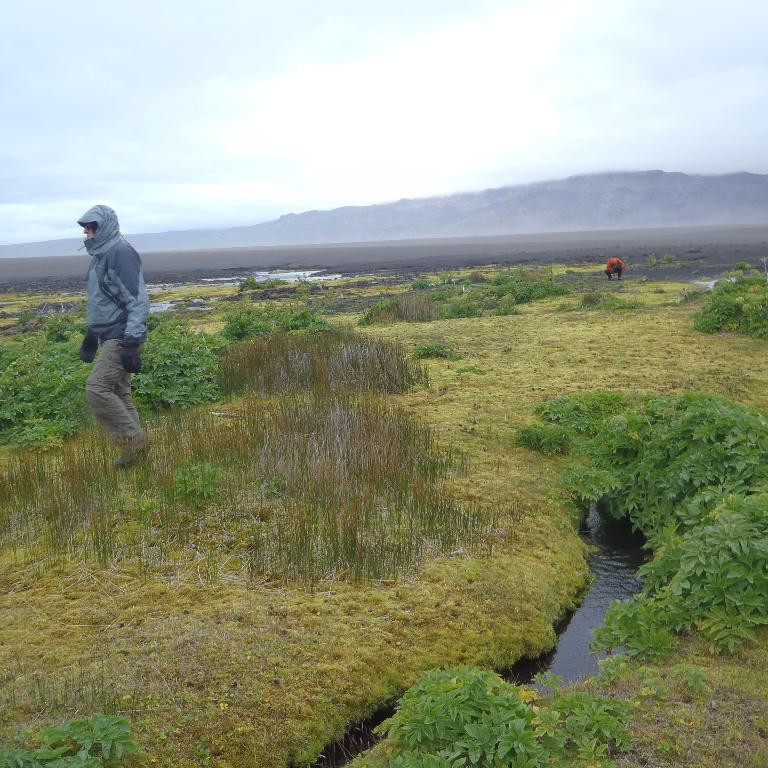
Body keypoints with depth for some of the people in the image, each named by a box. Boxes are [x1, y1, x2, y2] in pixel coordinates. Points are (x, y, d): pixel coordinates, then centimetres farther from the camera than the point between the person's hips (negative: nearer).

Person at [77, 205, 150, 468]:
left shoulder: (121, 253, -14)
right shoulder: (100, 254, 16)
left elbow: (137, 301, -20)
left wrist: (131, 343, -25)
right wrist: (91, 335, 27)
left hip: (122, 337, -10)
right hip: (109, 337, 10)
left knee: (97, 388, -16)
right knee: (117, 393, 10)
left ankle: (133, 439, -6)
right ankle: (134, 446, 17)